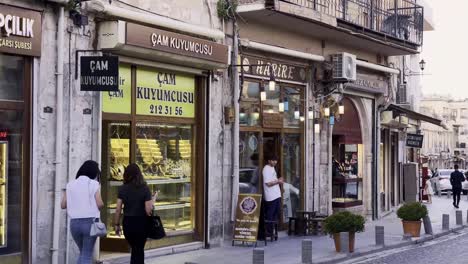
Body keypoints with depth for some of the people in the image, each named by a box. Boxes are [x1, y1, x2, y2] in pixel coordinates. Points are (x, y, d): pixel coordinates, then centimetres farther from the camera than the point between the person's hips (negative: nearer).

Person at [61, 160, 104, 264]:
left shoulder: (70, 184, 8)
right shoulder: (94, 184, -3)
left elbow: (63, 205, 5)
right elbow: (99, 204, -12)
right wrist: (103, 204, 10)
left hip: (74, 222, 4)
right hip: (90, 222, -4)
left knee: (83, 253, 21)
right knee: (87, 255, 3)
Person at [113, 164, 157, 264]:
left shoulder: (122, 189, -4)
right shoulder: (144, 188, -8)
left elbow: (118, 209, -5)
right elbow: (148, 211, -12)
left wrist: (116, 225, 5)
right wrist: (153, 200, 5)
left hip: (127, 222, 2)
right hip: (141, 223, -2)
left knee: (135, 249, 22)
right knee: (139, 250, 12)